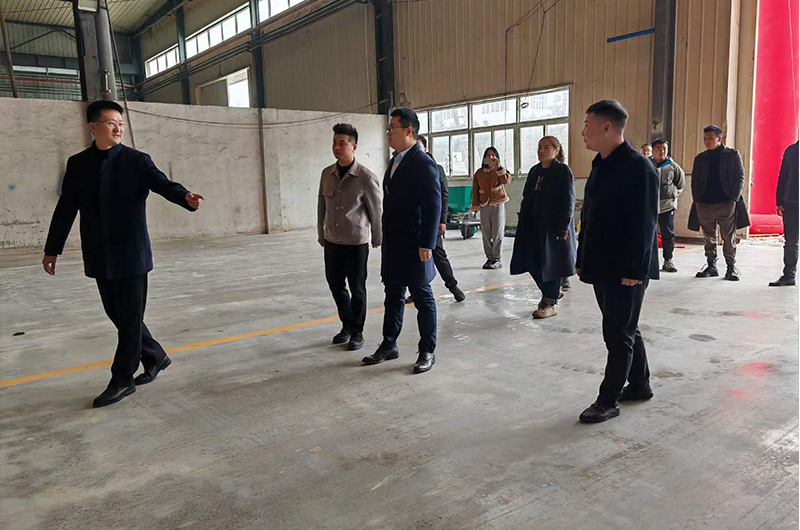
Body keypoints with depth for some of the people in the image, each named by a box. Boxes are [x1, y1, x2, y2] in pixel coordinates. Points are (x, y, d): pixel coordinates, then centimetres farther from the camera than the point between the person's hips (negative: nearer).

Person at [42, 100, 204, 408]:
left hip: (131, 255, -4)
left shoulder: (137, 161, -3)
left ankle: (122, 379, 14)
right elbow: (65, 209, 10)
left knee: (130, 317, 1)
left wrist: (187, 197, -37)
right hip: (99, 257, 4)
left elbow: (164, 185, -15)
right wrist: (52, 249, 11)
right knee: (117, 315, 12)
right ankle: (155, 357, 30)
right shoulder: (77, 164, 7)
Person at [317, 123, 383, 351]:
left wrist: (377, 240, 1)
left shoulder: (366, 177, -13)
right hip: (331, 242, 5)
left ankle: (357, 332, 22)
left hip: (356, 243, -5)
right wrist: (321, 235, 14)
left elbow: (376, 210, -5)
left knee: (357, 289, 5)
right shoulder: (327, 174, 3)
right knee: (335, 285, 13)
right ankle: (347, 325, 33)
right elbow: (322, 206, 11)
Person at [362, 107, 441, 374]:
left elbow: (433, 207, -18)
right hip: (392, 245, 9)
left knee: (423, 299, 5)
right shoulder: (395, 161, 13)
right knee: (393, 297, 16)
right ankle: (388, 346, 29)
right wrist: (385, 239, 16)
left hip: (414, 247, -8)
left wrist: (427, 245, -21)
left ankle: (427, 352, 17)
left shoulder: (424, 164, -14)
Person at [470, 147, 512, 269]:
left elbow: (507, 180, -19)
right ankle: (489, 258, 13)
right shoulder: (479, 173, 8)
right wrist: (475, 206, 1)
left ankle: (497, 259, 1)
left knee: (497, 233, -3)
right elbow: (475, 190, 8)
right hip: (484, 206, 3)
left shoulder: (499, 170, 2)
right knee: (486, 234, 5)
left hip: (498, 205, -3)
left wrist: (498, 166, -24)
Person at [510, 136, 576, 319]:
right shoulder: (534, 171, 13)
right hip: (533, 225, 6)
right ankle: (551, 292, 28)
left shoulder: (563, 171, -6)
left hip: (553, 226, -6)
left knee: (550, 262, 0)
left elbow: (568, 200, -11)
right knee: (532, 262, 7)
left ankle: (550, 303, 11)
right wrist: (523, 222, 9)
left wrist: (563, 226, -17)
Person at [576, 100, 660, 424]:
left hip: (626, 272, -9)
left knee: (618, 335, 2)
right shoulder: (601, 166, 12)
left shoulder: (638, 168, -15)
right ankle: (639, 385, 35)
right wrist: (582, 260, 14)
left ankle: (608, 401, 13)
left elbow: (644, 224, -19)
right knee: (625, 330, 19)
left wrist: (634, 271, -20)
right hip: (602, 267, 9)